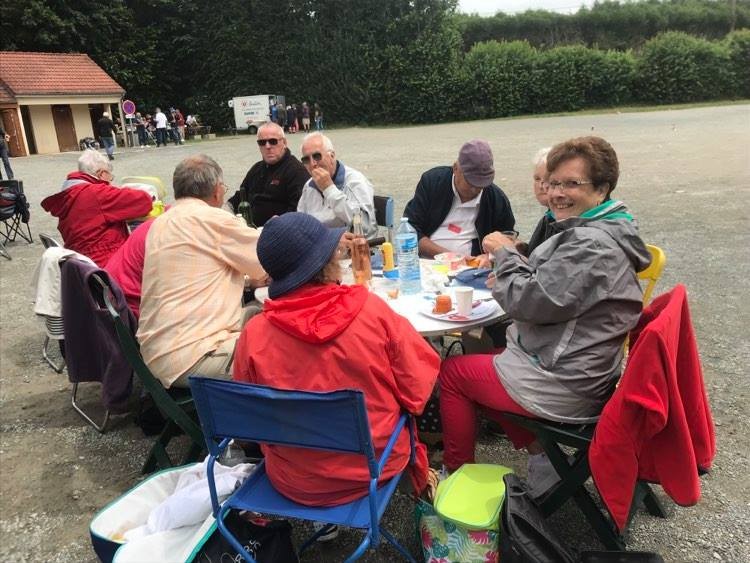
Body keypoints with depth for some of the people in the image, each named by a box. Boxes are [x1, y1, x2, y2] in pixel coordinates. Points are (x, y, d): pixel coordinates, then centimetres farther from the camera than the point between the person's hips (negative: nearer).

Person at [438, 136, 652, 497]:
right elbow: (549, 286, 17)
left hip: (563, 388, -10)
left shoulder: (593, 244, -25)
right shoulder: (593, 233, 9)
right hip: (578, 375, 10)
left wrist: (505, 254, -10)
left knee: (451, 372, 4)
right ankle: (539, 454, 19)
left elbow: (532, 302, -25)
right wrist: (513, 262, 0)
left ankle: (457, 473, 24)